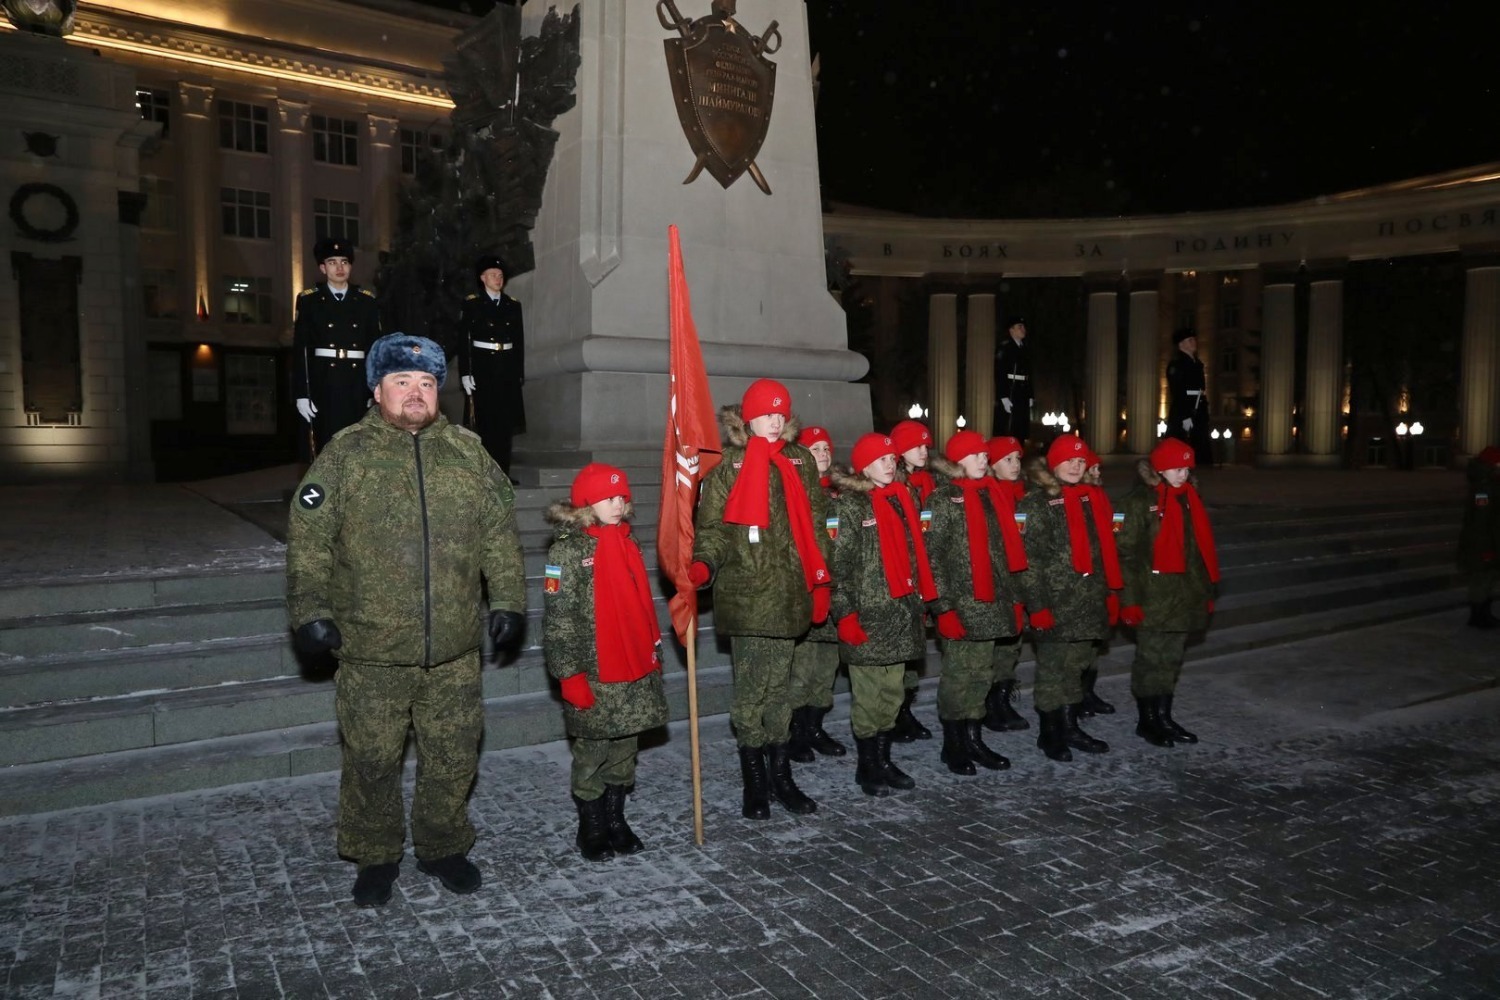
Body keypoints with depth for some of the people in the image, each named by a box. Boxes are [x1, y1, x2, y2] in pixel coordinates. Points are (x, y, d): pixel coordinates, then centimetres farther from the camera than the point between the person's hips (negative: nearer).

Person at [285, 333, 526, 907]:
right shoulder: (345, 454, -1)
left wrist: (508, 601, 6)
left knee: (453, 759, 12)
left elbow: (500, 536, 9)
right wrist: (310, 610, -7)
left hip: (455, 651, 2)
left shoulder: (468, 453, 6)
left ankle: (442, 848, 33)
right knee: (372, 761, 9)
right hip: (371, 651, -2)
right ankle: (375, 857, 31)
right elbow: (308, 541, -1)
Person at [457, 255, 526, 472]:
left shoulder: (513, 305, 11)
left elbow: (519, 342, 12)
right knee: (485, 421, -3)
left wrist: (519, 373, 8)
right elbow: (463, 341, -3)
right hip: (482, 369, -4)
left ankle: (503, 472, 11)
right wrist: (465, 374, -9)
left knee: (506, 421, 4)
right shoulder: (471, 305, 0)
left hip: (507, 371, 4)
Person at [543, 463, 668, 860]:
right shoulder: (567, 550, -9)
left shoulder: (628, 543, 11)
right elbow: (558, 619, -12)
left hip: (636, 670, 6)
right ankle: (591, 827, 22)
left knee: (625, 748, 13)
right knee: (592, 752, 6)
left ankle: (616, 819, 29)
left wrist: (654, 653, 18)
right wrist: (570, 674, -15)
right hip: (593, 675, -6)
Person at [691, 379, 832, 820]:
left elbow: (813, 525, 15)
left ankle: (781, 775, 23)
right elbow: (713, 527, -4)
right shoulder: (728, 466, -1)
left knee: (780, 687, 12)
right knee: (750, 689, 2)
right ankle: (754, 781, 16)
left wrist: (821, 581, 10)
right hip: (745, 596, -4)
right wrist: (703, 565, -22)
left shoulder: (800, 462, 11)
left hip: (787, 594, 4)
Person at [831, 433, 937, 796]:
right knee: (867, 694, 0)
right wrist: (845, 613, -16)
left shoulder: (904, 498, 15)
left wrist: (921, 599, 15)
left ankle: (884, 759, 23)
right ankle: (867, 766, 14)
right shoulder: (850, 504, -5)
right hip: (867, 613, -6)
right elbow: (840, 562, -10)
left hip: (902, 610, 6)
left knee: (892, 692, 11)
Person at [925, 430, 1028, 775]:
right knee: (958, 673, 0)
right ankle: (953, 744, 13)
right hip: (961, 603, -6)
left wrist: (1010, 596, 15)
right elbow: (933, 553, -11)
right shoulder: (944, 498, -6)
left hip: (991, 601, 6)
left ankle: (973, 738, 22)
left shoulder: (991, 494, 14)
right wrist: (944, 605, -16)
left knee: (982, 672, 11)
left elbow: (1005, 548, 18)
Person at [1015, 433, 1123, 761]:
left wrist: (1111, 593, 13)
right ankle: (1049, 732, 15)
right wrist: (1037, 605, -16)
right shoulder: (1036, 502, -6)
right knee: (1052, 668, 2)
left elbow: (1106, 549, 18)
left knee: (1076, 665, 14)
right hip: (1056, 601, -6)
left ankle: (1070, 727, 26)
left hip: (1090, 599, 6)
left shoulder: (1093, 497, 14)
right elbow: (1030, 557, -11)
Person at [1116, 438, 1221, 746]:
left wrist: (1207, 590, 17)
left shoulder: (1188, 499, 12)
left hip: (1185, 596, 7)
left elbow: (1201, 547, 19)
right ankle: (1147, 720, 15)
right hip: (1153, 597, -7)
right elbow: (1127, 552, -12)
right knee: (1150, 659, 2)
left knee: (1172, 659, 13)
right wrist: (1130, 599, -17)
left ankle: (1164, 717, 24)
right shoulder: (1139, 501, -9)